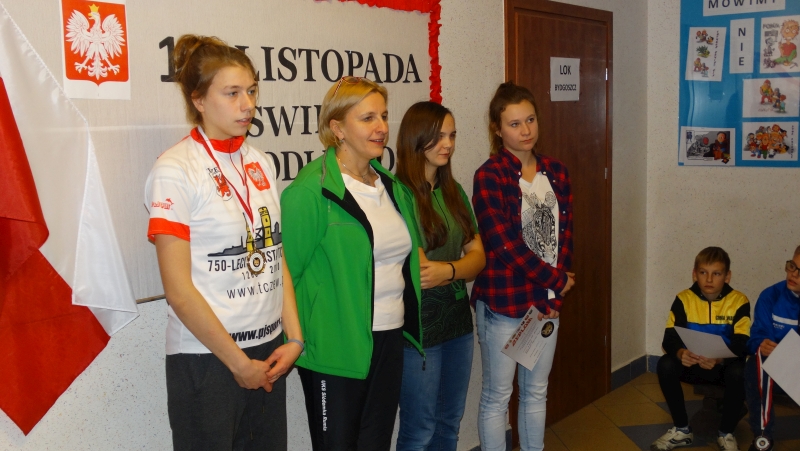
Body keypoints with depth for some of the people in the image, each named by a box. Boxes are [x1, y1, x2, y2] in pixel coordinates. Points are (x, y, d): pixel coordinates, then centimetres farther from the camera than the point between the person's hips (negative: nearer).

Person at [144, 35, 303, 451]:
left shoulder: (260, 164, 7)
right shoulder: (175, 170, -11)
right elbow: (178, 289, -14)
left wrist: (293, 338, 2)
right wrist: (239, 363, -10)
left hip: (269, 352, 6)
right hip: (206, 359, -5)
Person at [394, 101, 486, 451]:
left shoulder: (454, 191, 9)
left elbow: (478, 256, 3)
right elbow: (419, 271, -18)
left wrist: (447, 270, -15)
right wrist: (462, 267, -4)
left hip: (458, 319, 7)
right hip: (418, 325, -7)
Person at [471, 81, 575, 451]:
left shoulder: (555, 173, 6)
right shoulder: (489, 177, -12)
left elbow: (564, 234, 5)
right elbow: (505, 245, -17)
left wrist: (553, 296, -5)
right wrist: (558, 279, -9)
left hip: (548, 300, 6)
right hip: (504, 301, -5)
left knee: (536, 392, 17)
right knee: (497, 396, 7)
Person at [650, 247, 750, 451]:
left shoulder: (739, 301, -13)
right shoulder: (683, 299, -9)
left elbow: (742, 346, -20)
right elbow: (669, 338, -14)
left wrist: (719, 359, -40)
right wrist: (680, 353, -38)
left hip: (725, 366, -2)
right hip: (693, 364, 2)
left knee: (738, 372, -35)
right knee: (665, 365, -27)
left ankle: (726, 434, -10)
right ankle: (682, 430, -8)